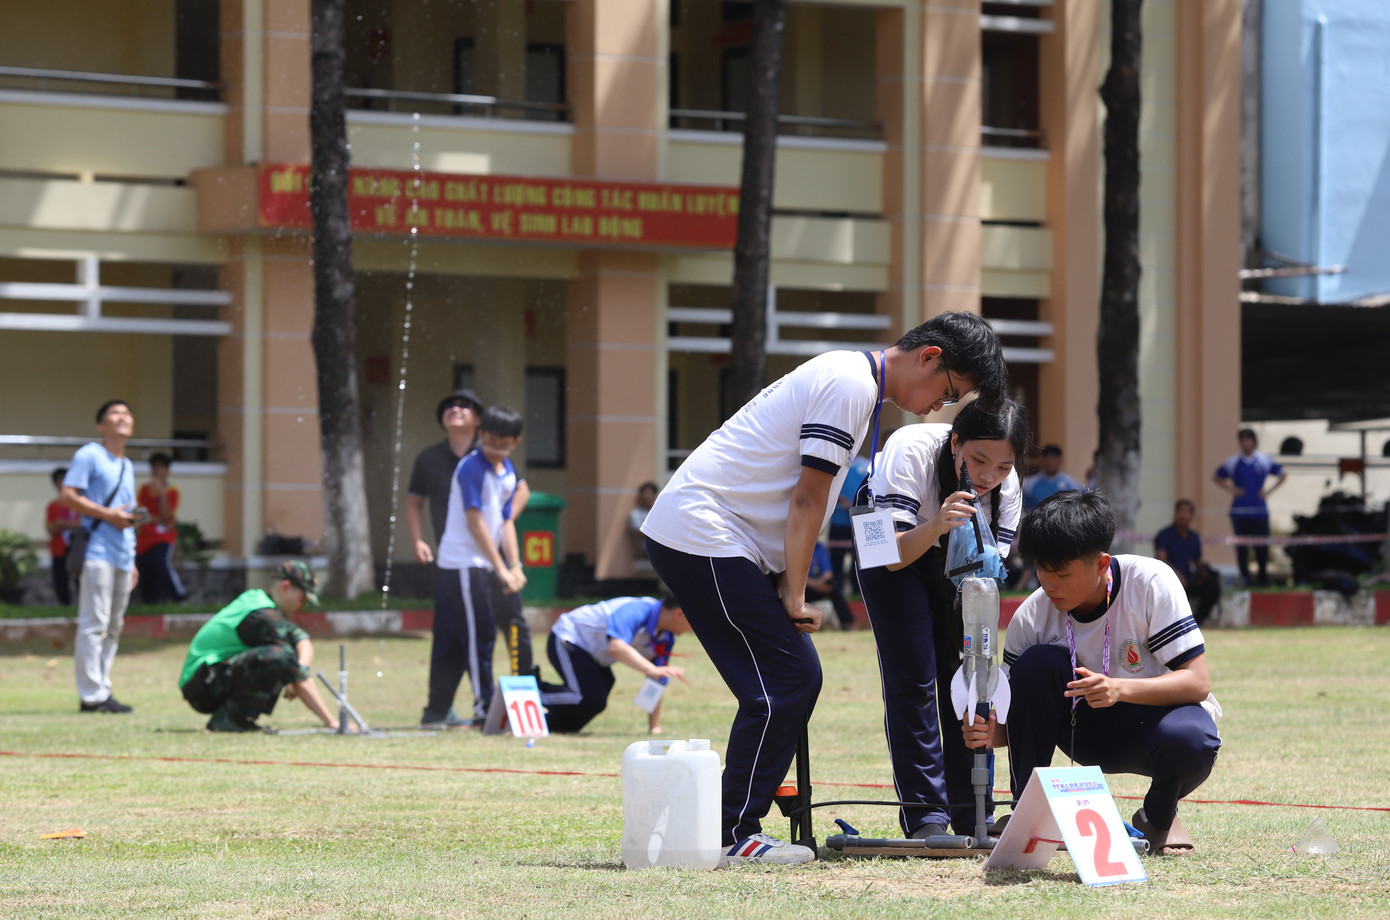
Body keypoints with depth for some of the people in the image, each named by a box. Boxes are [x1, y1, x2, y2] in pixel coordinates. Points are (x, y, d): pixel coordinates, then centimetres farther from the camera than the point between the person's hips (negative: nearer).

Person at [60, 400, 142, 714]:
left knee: (113, 628, 9)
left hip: (123, 557, 8)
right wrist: (108, 514, -16)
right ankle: (92, 695, -12)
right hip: (97, 552, -8)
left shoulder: (127, 467, 22)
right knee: (94, 625, -11)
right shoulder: (89, 455, -2)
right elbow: (68, 496, -11)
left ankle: (102, 691, 13)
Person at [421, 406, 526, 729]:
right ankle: (485, 707, -7)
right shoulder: (472, 468, -14)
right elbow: (475, 521, -18)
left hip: (482, 566, 8)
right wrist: (501, 569, -19)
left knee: (452, 642, 10)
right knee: (479, 635, -9)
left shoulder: (508, 473, 12)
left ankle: (437, 712, 14)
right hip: (463, 565, -8)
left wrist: (515, 565, 4)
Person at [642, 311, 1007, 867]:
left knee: (799, 678, 8)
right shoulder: (850, 385, -14)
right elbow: (807, 500, -15)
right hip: (702, 534, -10)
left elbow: (803, 503, 19)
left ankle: (738, 828, 9)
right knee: (782, 683, -10)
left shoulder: (851, 380, 18)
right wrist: (794, 596, -9)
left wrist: (789, 588, 11)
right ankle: (733, 837, -7)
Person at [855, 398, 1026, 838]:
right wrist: (935, 528, -57)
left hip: (962, 560, 3)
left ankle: (972, 814, 2)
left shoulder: (1008, 488, -23)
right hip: (892, 544, -3)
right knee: (912, 678, -13)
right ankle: (925, 815, -11)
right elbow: (893, 555, -39)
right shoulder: (910, 451, -36)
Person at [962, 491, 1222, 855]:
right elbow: (1014, 716, -8)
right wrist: (990, 732, -33)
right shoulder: (1031, 617, -15)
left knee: (1189, 742, -38)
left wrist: (1120, 688, -41)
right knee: (1037, 663, -26)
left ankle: (1158, 816, -2)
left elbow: (1197, 682, -25)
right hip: (1090, 730, 2)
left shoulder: (1151, 583, -22)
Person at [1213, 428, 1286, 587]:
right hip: (1239, 511, 0)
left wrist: (1269, 491, 2)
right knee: (1241, 546, 0)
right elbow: (1217, 478, 12)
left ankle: (1263, 578, 13)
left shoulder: (1264, 460, 3)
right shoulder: (1233, 461, 3)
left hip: (1259, 510, 0)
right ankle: (1244, 577, 10)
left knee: (1262, 546, 0)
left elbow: (1282, 475, 13)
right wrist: (1232, 489, -2)